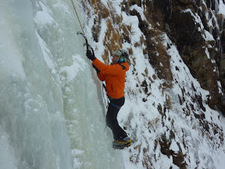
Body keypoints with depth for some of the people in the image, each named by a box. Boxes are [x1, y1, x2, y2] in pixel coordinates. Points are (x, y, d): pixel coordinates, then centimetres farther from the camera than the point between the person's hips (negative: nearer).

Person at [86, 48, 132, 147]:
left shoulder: (119, 68, -22)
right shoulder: (114, 67, 9)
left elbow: (105, 69, -37)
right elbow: (102, 78, 5)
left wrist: (93, 59, -38)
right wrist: (97, 70, -14)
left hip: (117, 100, -10)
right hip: (114, 98, 10)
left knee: (110, 121, 0)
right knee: (111, 119, 24)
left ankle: (125, 139, 11)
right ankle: (118, 138, 41)